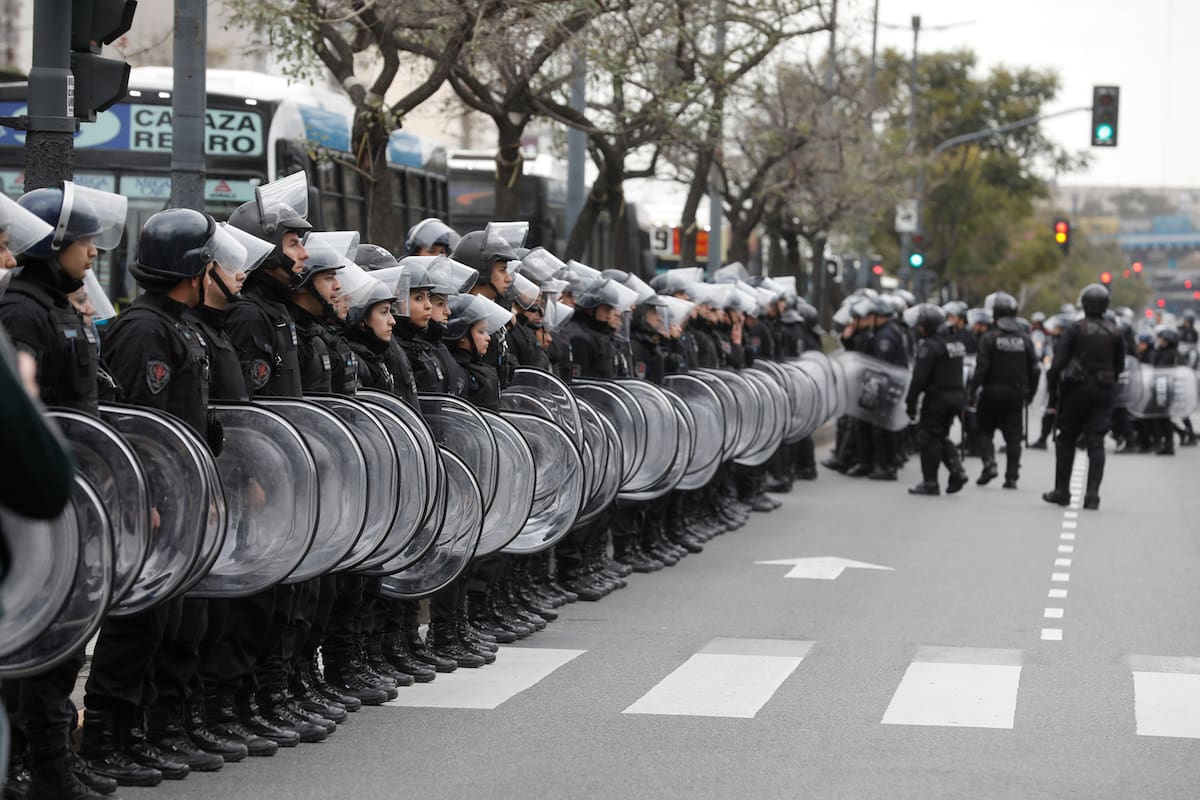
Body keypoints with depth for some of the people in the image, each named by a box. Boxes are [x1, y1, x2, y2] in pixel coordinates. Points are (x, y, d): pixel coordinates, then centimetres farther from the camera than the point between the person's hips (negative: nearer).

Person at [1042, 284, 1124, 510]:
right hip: (1104, 390, 2)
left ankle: (1062, 491, 15)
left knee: (1066, 440, 10)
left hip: (1076, 389, -2)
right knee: (1096, 443, 1)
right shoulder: (1115, 332, 4)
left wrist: (1052, 390, -3)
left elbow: (1058, 362, -10)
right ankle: (1092, 494, -8)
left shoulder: (1074, 329, -7)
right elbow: (1119, 365, 10)